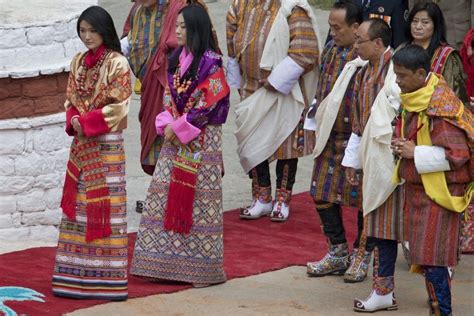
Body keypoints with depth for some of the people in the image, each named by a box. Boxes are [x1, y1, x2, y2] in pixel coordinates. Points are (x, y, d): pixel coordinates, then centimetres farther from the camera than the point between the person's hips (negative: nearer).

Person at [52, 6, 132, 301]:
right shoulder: (79, 62, 11)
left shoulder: (117, 63, -8)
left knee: (105, 205, -4)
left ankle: (107, 277, 0)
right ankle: (77, 275, 11)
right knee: (77, 204, 6)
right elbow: (70, 99, 13)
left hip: (106, 143, -6)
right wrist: (74, 121, -7)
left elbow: (118, 106, -12)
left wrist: (87, 121, -16)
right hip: (81, 143, 6)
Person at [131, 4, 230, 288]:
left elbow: (207, 104, -15)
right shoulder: (178, 58, 10)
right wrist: (167, 125, -2)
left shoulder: (211, 62, -12)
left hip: (201, 140, -7)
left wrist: (180, 128, -14)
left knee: (197, 197, -4)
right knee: (167, 194, 6)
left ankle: (203, 269, 3)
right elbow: (169, 97, 14)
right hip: (175, 137, 7)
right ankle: (166, 263, 13)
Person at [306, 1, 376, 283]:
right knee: (322, 194, 10)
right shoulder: (331, 50, 7)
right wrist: (318, 126, 19)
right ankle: (338, 254, 23)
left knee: (361, 197, 4)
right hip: (330, 138, 7)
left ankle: (363, 257, 18)